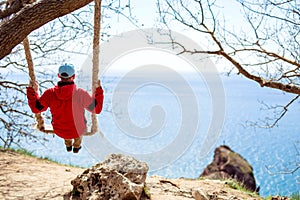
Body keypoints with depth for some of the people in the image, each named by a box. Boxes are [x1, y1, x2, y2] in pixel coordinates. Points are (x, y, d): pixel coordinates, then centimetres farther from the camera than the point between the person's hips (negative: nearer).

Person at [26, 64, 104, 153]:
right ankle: (76, 146, 54)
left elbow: (35, 108, -9)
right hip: (77, 131, -2)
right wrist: (98, 89, -9)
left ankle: (68, 145, 59)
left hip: (59, 131, 2)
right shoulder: (80, 94, -29)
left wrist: (31, 90, 1)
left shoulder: (50, 93, -23)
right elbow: (97, 109, -16)